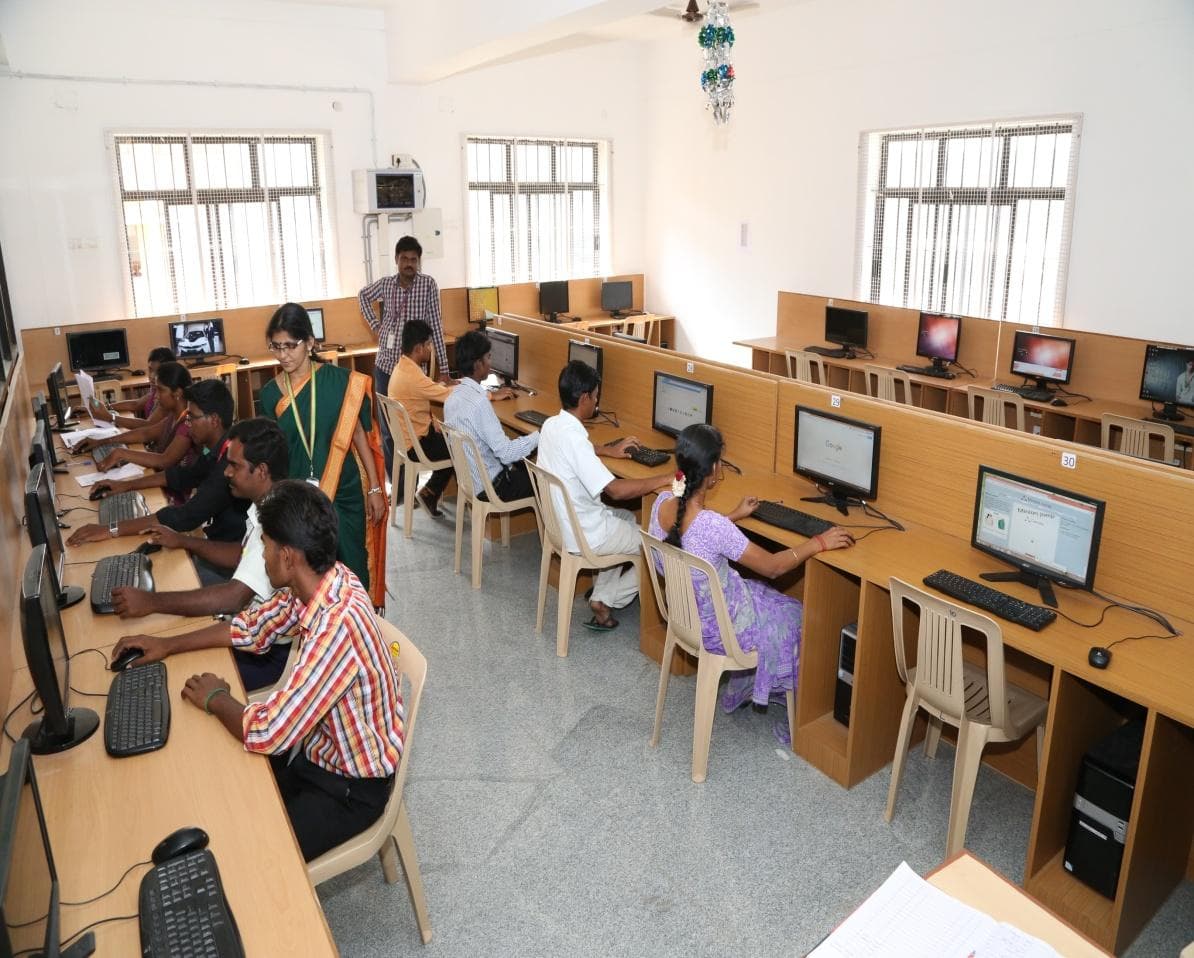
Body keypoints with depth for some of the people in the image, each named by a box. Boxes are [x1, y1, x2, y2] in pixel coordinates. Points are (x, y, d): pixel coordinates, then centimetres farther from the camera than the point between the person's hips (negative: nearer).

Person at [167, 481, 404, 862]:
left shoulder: (337, 625, -37)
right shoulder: (319, 582, -10)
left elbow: (267, 734, -32)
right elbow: (254, 627, 9)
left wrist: (215, 699, -13)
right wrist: (169, 645, 3)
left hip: (350, 788, -8)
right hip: (318, 751, 8)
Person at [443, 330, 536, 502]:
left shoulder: (454, 397, 1)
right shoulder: (478, 402, -26)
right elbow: (506, 453, -25)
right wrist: (538, 436, -15)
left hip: (469, 479, 8)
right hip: (491, 487, -8)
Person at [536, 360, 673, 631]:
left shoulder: (552, 425, -2)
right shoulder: (573, 438, -30)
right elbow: (616, 490, -32)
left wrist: (609, 451, 19)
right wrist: (665, 479, -25)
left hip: (561, 523, 9)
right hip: (584, 536, -9)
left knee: (628, 518, 30)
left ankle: (602, 594, 21)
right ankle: (609, 599, 19)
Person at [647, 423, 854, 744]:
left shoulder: (662, 502, -13)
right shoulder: (713, 525, -36)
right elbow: (772, 566, -22)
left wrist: (735, 515, 21)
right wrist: (818, 543, -9)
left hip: (686, 612, 7)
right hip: (718, 628, -7)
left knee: (770, 603, 30)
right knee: (798, 619, 16)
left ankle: (739, 690, 41)